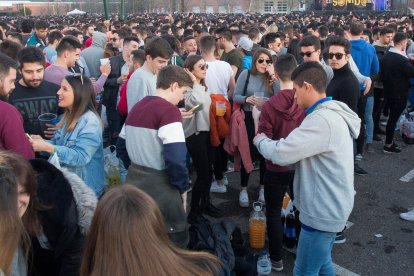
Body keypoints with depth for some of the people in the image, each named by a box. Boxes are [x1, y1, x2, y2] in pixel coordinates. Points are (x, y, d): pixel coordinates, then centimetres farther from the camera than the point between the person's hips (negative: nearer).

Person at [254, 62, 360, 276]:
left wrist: (260, 140, -5)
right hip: (330, 207, 10)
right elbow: (296, 150, 7)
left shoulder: (322, 120, -26)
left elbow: (281, 154, -25)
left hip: (323, 211, -10)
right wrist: (269, 142, -3)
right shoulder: (333, 114, 8)